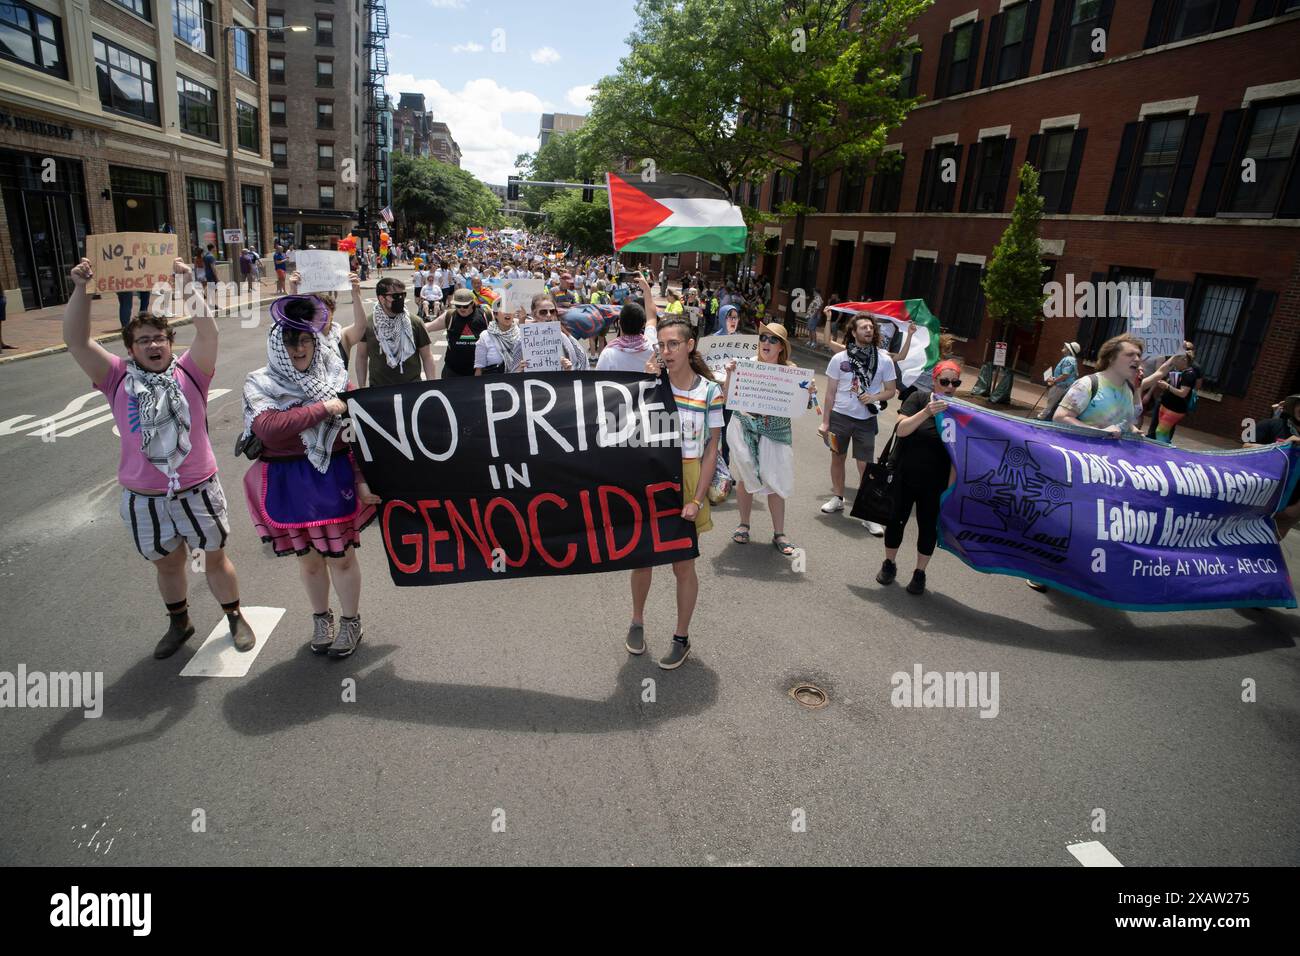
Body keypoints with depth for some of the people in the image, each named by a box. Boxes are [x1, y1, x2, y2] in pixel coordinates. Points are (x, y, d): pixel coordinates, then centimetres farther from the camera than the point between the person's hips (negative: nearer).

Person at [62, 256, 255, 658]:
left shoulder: (189, 372, -4)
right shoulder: (118, 379, 0)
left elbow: (208, 330, -17)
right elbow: (76, 341, -9)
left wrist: (188, 286, -24)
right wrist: (80, 289, -18)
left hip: (198, 490, -2)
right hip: (145, 499, 2)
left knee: (215, 557, 13)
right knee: (168, 564, 20)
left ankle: (235, 617, 33)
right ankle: (179, 623, 41)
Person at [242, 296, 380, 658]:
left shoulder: (335, 379, 0)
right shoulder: (259, 384, -2)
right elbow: (268, 428, -21)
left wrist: (362, 479, -9)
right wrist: (322, 408, -19)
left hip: (335, 479, 0)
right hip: (288, 485, 1)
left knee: (340, 557, 6)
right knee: (308, 558, 15)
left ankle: (351, 622, 28)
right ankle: (321, 619, 38)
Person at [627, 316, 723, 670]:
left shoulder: (710, 391, -6)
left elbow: (711, 449, -5)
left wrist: (697, 500, -11)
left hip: (686, 480, -2)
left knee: (683, 565, 7)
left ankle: (682, 637, 26)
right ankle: (637, 622, 36)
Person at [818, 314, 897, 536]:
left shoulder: (884, 360, -3)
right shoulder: (839, 358, -3)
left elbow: (891, 390, 5)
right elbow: (830, 392, 1)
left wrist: (874, 397, -16)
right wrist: (825, 421, -2)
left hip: (866, 420, -1)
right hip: (840, 416, 1)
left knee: (865, 466, -2)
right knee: (838, 458, 14)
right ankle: (837, 498, 34)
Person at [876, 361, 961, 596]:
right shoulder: (918, 399, -6)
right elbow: (902, 429, -18)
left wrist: (950, 487, -9)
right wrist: (927, 412, -32)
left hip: (935, 484, 1)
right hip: (903, 477, -1)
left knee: (928, 526, 9)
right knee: (896, 520, 9)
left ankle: (920, 573, 26)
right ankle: (889, 564, 30)